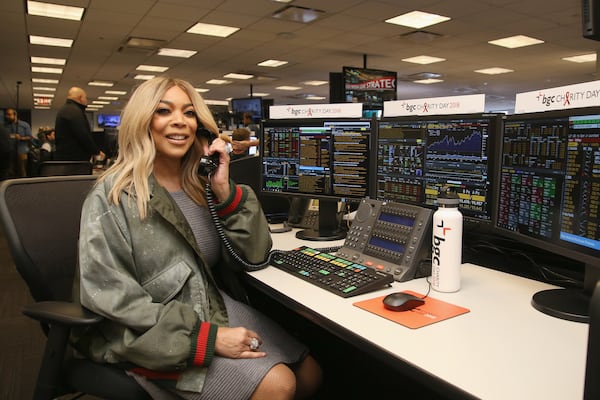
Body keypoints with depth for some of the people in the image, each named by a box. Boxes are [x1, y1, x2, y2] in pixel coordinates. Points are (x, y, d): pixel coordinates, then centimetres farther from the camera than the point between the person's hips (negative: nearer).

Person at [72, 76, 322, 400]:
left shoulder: (202, 184, 4)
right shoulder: (113, 197, -13)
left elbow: (254, 255, 0)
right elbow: (111, 303, -19)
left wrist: (225, 192, -14)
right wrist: (207, 338, -24)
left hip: (216, 307, 6)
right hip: (150, 336, -5)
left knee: (309, 374, -1)